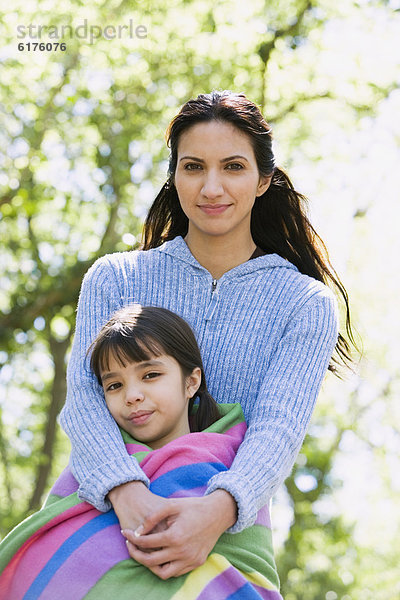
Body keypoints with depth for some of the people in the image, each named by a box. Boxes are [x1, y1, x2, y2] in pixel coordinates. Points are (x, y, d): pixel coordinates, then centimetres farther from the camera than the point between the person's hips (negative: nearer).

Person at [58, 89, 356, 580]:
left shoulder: (306, 304, 5)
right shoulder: (114, 278, 9)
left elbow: (279, 429, -8)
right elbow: (85, 396, -4)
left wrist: (219, 510, -30)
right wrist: (127, 493, -25)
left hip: (224, 540, -1)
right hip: (93, 513, 1)